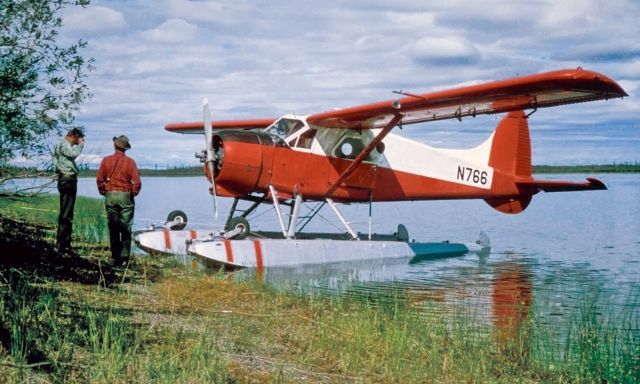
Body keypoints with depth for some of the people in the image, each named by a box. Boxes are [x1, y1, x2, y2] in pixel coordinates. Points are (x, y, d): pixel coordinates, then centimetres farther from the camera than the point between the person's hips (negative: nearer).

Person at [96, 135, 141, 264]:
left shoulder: (106, 160, 0)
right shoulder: (130, 161, -6)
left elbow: (99, 179, -1)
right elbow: (137, 181, -10)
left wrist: (104, 192, 10)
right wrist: (133, 193, 5)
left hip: (110, 196, 2)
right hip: (125, 196, -2)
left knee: (113, 227, 9)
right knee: (126, 228, 3)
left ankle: (115, 256, 10)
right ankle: (125, 255, -1)